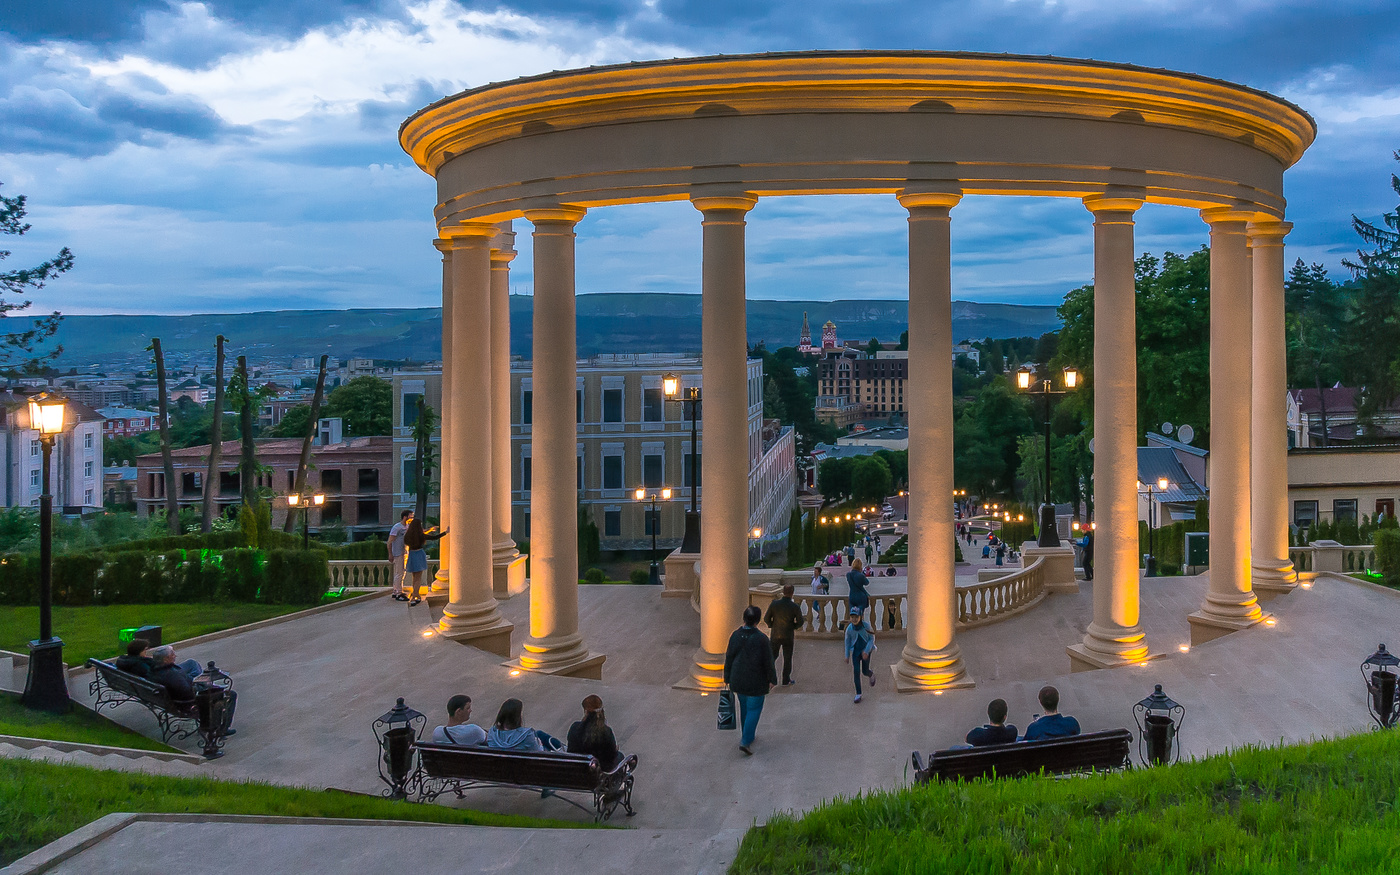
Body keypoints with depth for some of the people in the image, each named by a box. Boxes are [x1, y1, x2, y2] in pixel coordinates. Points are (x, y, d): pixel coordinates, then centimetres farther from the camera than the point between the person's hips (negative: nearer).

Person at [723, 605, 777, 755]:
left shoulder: (735, 635, -7)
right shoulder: (762, 639, -20)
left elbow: (729, 658, 2)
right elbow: (768, 662, -12)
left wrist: (728, 678, 14)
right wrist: (772, 679, 2)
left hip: (738, 680, 5)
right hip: (756, 682, -5)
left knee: (744, 707, 22)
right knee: (754, 709, 5)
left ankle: (747, 735, 36)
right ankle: (746, 741, -4)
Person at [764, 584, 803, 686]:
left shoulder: (774, 604, -12)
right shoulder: (795, 607, -15)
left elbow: (766, 619, -6)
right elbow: (800, 622, -6)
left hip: (775, 634, 1)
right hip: (788, 635, -1)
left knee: (773, 655, 18)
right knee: (787, 658, 13)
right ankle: (786, 680, 20)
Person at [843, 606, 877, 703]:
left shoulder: (866, 626, -21)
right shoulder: (849, 628, -15)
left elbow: (872, 639, -11)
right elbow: (847, 642, 0)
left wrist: (866, 651, -22)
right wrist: (847, 656, 7)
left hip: (866, 650, -1)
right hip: (855, 651, 1)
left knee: (865, 671, 5)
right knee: (856, 671, -7)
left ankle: (871, 675, 44)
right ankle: (858, 694, 1)